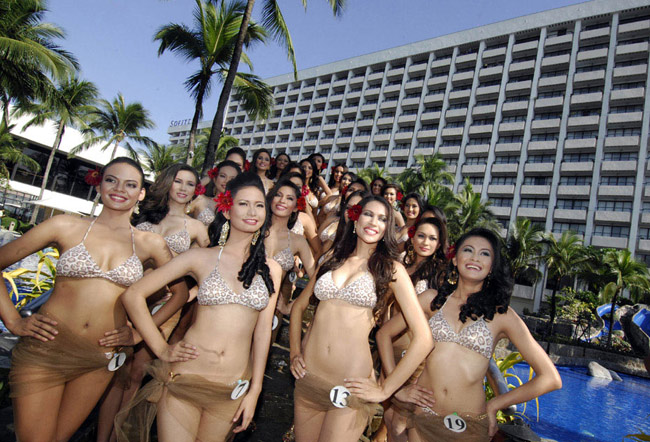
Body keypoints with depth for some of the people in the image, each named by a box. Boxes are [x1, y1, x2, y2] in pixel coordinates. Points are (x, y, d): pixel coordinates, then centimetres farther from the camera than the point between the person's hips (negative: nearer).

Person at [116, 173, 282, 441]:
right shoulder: (202, 258, -4)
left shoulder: (271, 270, 3)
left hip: (231, 392, 2)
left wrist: (255, 390, 2)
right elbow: (133, 295, -3)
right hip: (184, 379, -2)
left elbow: (263, 330, 3)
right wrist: (161, 349, -6)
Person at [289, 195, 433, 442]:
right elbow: (299, 306, 19)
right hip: (307, 378, 4)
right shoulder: (332, 260, 9)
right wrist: (295, 352, 6)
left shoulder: (391, 268, -4)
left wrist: (385, 390, -7)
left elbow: (423, 339, -9)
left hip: (350, 386, -4)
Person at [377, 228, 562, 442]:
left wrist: (494, 405, -1)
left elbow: (550, 379, -2)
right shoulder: (433, 300, 0)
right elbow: (384, 334, 7)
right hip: (423, 419, 1)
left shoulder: (501, 314, -4)